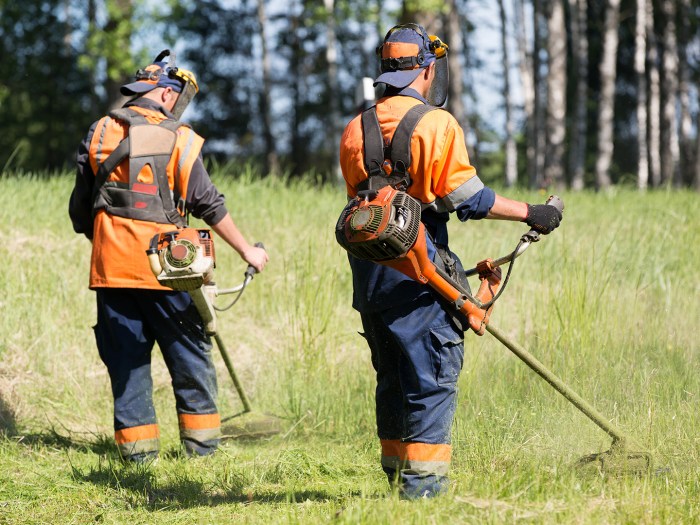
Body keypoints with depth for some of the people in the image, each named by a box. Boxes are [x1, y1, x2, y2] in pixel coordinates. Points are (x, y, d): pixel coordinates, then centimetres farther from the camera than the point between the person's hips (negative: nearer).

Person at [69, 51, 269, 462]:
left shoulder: (101, 134, 5)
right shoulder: (179, 139, -4)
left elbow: (80, 207, 9)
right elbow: (209, 204, -4)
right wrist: (246, 249, 5)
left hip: (111, 264, 3)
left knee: (126, 355, 8)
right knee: (189, 352, 9)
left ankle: (137, 443, 7)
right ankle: (201, 440, 10)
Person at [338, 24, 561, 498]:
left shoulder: (356, 130, 10)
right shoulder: (435, 124, -10)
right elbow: (468, 197, -13)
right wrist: (531, 213, -4)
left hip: (368, 273, 7)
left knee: (392, 378, 16)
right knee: (433, 377, -1)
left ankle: (396, 473, 22)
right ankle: (423, 482, -4)